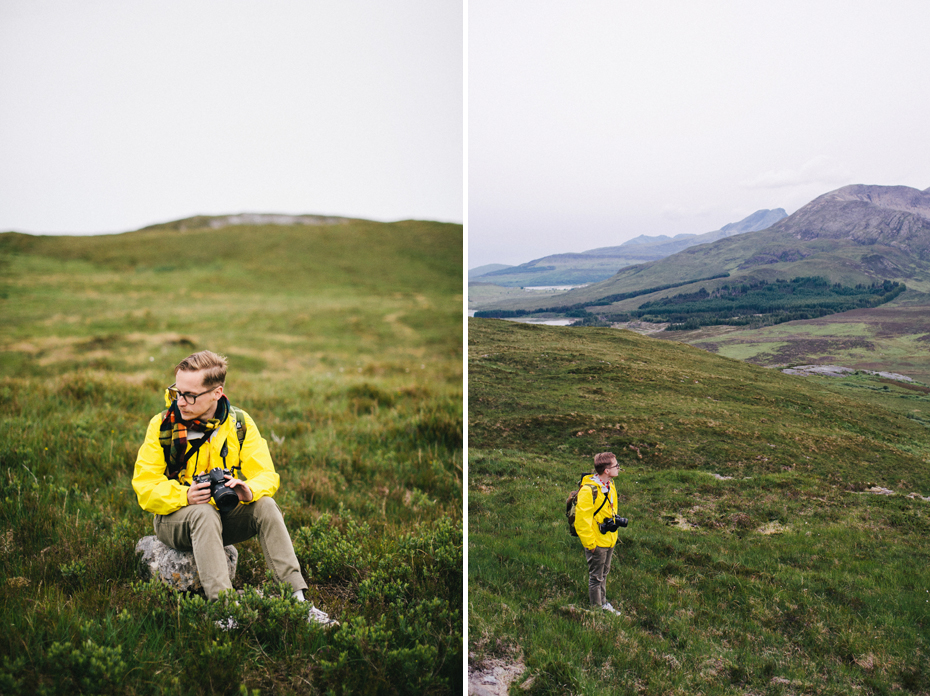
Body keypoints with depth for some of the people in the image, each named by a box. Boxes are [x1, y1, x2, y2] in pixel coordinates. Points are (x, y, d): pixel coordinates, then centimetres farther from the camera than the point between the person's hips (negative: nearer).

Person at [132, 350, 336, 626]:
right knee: (205, 513, -36)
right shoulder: (162, 426, -10)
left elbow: (266, 475, -10)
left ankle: (297, 600, -30)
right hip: (176, 517, -2)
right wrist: (184, 496, -32)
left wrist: (249, 490, -35)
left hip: (226, 515, 2)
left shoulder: (240, 424, -6)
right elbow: (144, 486, -12)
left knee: (266, 505, -27)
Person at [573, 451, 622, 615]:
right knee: (596, 578, 7)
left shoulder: (610, 485, 3)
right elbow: (581, 519, -23)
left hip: (609, 540, 8)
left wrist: (613, 535, 18)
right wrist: (590, 543, -18)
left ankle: (603, 603, 39)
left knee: (604, 574, 23)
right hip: (597, 543, -8)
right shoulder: (589, 490, -25)